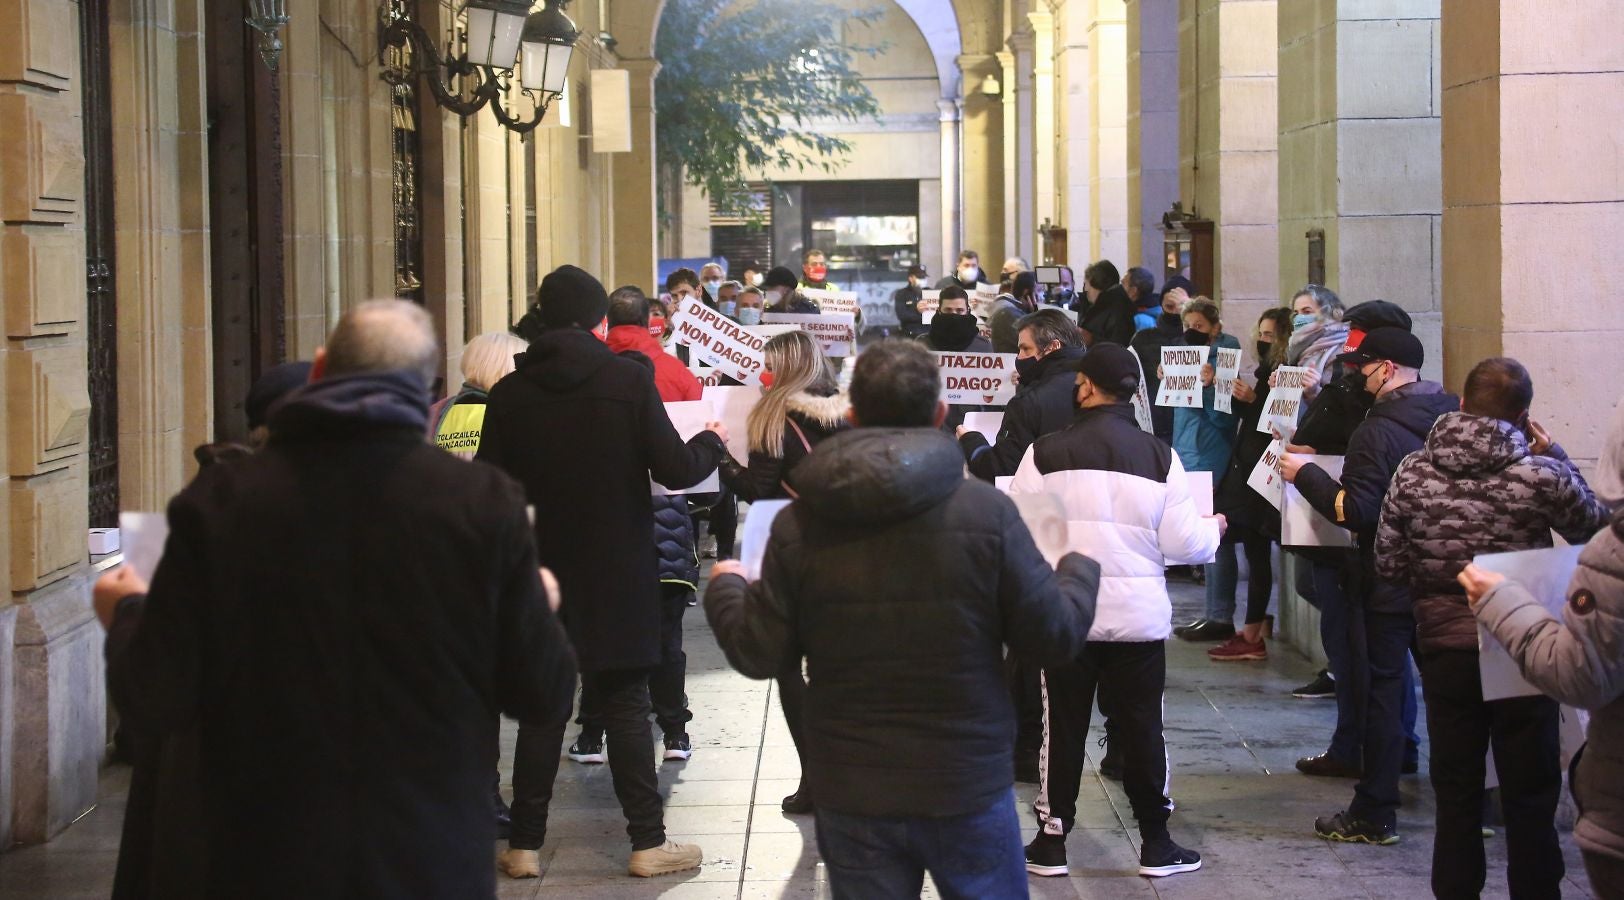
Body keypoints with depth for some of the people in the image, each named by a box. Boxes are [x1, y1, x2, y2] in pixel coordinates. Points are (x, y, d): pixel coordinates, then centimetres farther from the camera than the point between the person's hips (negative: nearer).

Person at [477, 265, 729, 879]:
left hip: (539, 572, 2)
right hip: (617, 573, -2)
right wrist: (713, 442, 8)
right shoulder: (629, 380, -10)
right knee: (626, 705, 6)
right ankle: (648, 841, 9)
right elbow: (675, 470, -11)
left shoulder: (510, 393, -4)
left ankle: (525, 846, 13)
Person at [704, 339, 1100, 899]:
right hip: (967, 787, -1)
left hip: (851, 794, 1)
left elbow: (758, 655, -3)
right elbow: (1054, 638, -9)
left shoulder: (799, 524, -9)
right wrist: (1080, 569, 13)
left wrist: (725, 587, 18)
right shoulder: (987, 512, -14)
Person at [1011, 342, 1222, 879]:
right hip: (1139, 613, 1)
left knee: (1063, 727, 9)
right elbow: (1183, 544, -5)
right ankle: (1156, 844, 17)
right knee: (1142, 728, 10)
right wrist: (1215, 529, 17)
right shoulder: (1159, 456, -6)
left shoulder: (1047, 452, -9)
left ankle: (1051, 842, 15)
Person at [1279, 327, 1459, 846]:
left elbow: (1355, 511, -21)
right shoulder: (1453, 416, 3)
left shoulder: (1378, 431, -17)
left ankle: (1374, 817, 5)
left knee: (1381, 691, 1)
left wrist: (1305, 474, -8)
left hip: (1386, 584, -6)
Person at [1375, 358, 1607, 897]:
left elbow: (1388, 564, -1)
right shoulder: (1540, 475, -15)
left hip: (1444, 649, 3)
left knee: (1456, 792, 13)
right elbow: (1593, 526, 3)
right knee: (1531, 795, 9)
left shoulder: (1412, 472, -7)